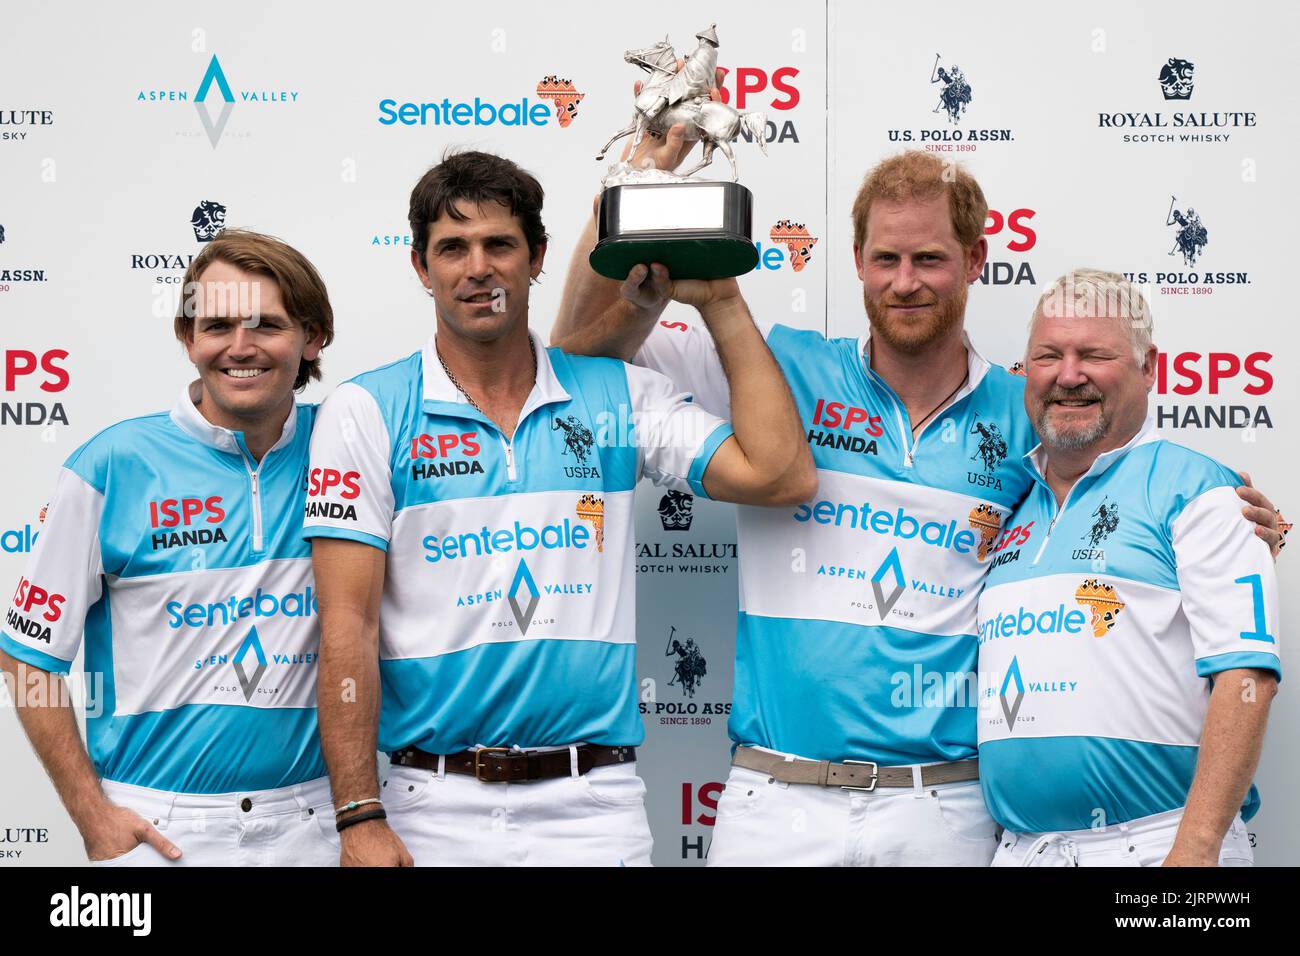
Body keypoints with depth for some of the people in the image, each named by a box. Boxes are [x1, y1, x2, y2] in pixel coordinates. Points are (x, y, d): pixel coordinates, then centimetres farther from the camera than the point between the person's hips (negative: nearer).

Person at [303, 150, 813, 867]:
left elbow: (779, 475, -3)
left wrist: (719, 302, 2)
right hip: (438, 809, -1)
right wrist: (361, 820, -12)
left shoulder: (618, 396, 7)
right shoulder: (366, 411, 0)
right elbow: (348, 623, -5)